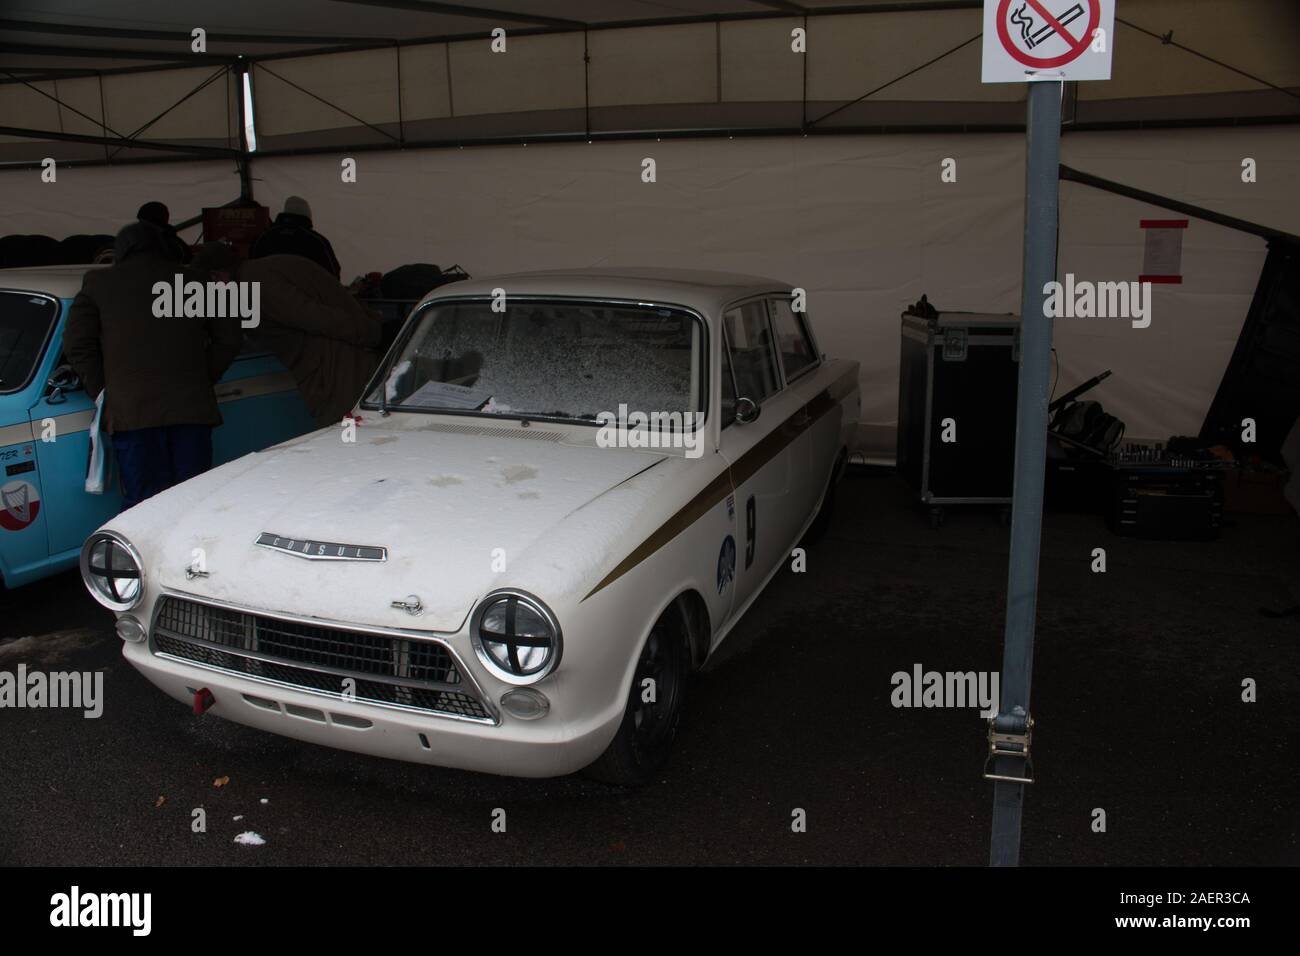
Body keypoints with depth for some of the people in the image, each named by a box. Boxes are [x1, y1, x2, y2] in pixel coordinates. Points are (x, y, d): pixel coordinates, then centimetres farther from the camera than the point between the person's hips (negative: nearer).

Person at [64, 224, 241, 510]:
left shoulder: (98, 282, 12)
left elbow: (77, 344, 5)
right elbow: (229, 338, 9)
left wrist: (102, 391, 12)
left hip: (130, 412, -1)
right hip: (192, 408, 2)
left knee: (142, 505, -1)